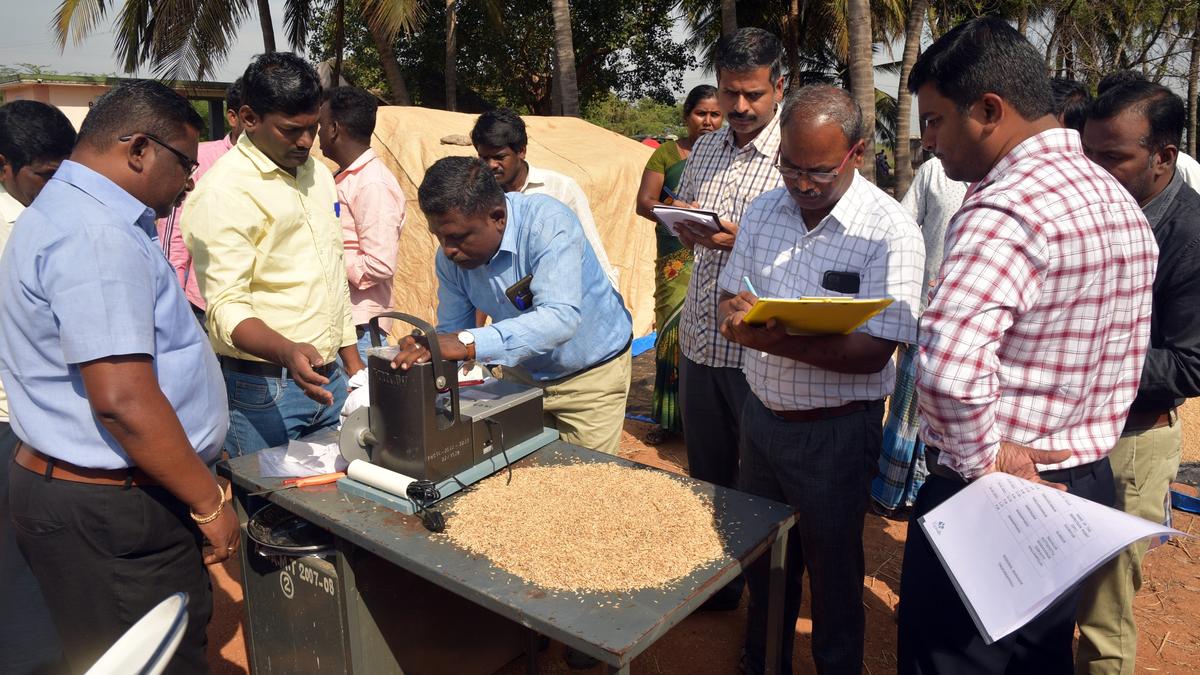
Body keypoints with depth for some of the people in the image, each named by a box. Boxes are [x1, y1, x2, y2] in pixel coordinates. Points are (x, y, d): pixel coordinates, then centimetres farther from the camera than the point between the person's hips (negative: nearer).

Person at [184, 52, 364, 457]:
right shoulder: (222, 192, -13)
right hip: (261, 389, -7)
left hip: (330, 380, 7)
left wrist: (354, 367, 17)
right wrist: (287, 352, -37)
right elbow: (227, 306, -19)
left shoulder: (318, 174, 12)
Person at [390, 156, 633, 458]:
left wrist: (468, 343, -53)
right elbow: (450, 331, -6)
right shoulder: (450, 258, -12)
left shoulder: (547, 222, -31)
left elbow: (561, 317, -43)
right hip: (522, 374, 5)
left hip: (591, 374, -4)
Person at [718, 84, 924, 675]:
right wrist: (738, 315, -17)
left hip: (835, 431, -5)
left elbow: (873, 352, -22)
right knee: (760, 560, 22)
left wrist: (779, 342, -35)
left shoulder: (889, 231, -17)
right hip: (761, 414, 6)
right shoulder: (763, 211, 1)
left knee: (832, 573, 14)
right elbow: (731, 296, 7)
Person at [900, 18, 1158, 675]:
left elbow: (948, 363, -38)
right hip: (1088, 485, 9)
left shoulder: (1006, 205, -23)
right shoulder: (1121, 201, 9)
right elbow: (1126, 360, 16)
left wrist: (980, 459, -22)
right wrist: (1080, 442, 19)